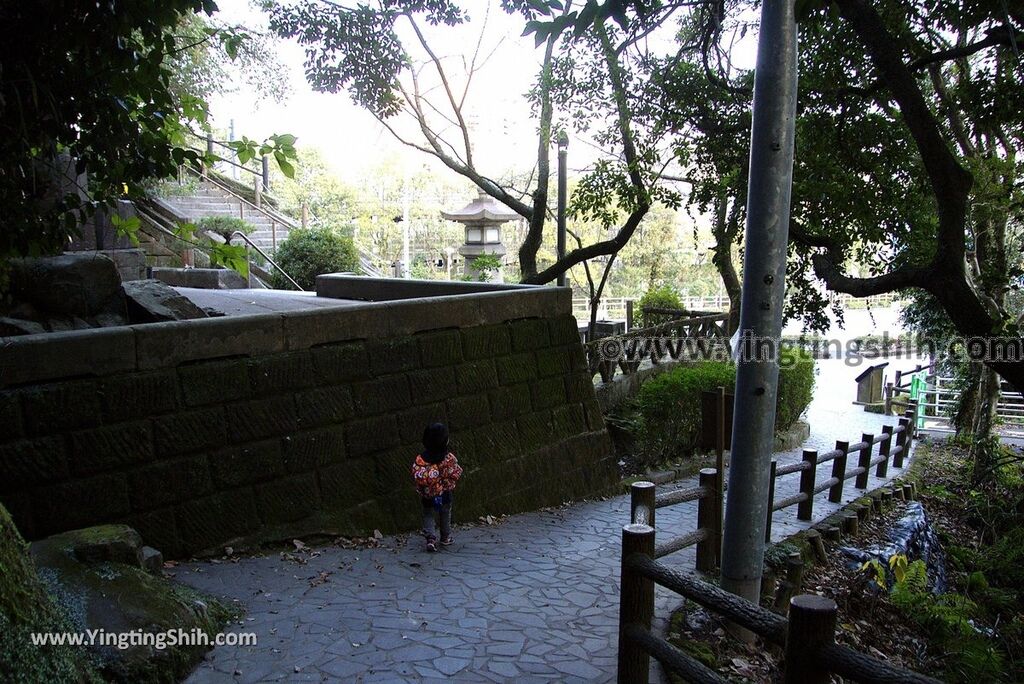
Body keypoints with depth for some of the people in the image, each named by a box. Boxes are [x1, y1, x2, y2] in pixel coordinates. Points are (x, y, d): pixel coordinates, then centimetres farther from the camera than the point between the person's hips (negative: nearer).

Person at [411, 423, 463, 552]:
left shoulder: (421, 458, -12)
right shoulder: (448, 458, -20)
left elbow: (415, 476, -6)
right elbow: (455, 474, -13)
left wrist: (420, 490, 7)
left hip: (427, 495, 1)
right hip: (444, 494, -1)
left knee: (428, 515, 15)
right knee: (445, 515, 19)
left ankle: (430, 538, 0)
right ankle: (446, 537, 32)